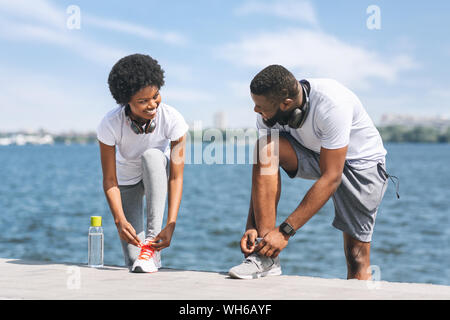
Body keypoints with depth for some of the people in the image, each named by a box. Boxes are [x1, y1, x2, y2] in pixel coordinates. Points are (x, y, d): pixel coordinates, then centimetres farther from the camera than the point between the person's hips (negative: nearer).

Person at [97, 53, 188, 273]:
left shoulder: (172, 119, -30)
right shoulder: (110, 124, -29)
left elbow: (176, 177, -28)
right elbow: (109, 180, -25)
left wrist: (170, 224, -38)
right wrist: (120, 221, -40)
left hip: (157, 175, 1)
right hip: (127, 180, 0)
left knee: (152, 155, -38)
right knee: (133, 260, -16)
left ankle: (152, 246, -34)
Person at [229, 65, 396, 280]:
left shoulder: (331, 104, -36)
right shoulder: (269, 113, -19)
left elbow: (331, 178, -34)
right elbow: (261, 173, -13)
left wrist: (285, 231, -35)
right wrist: (251, 227, -24)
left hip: (359, 160, -4)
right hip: (313, 155, 4)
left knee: (357, 256, -12)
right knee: (266, 148, -25)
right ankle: (265, 258, -26)